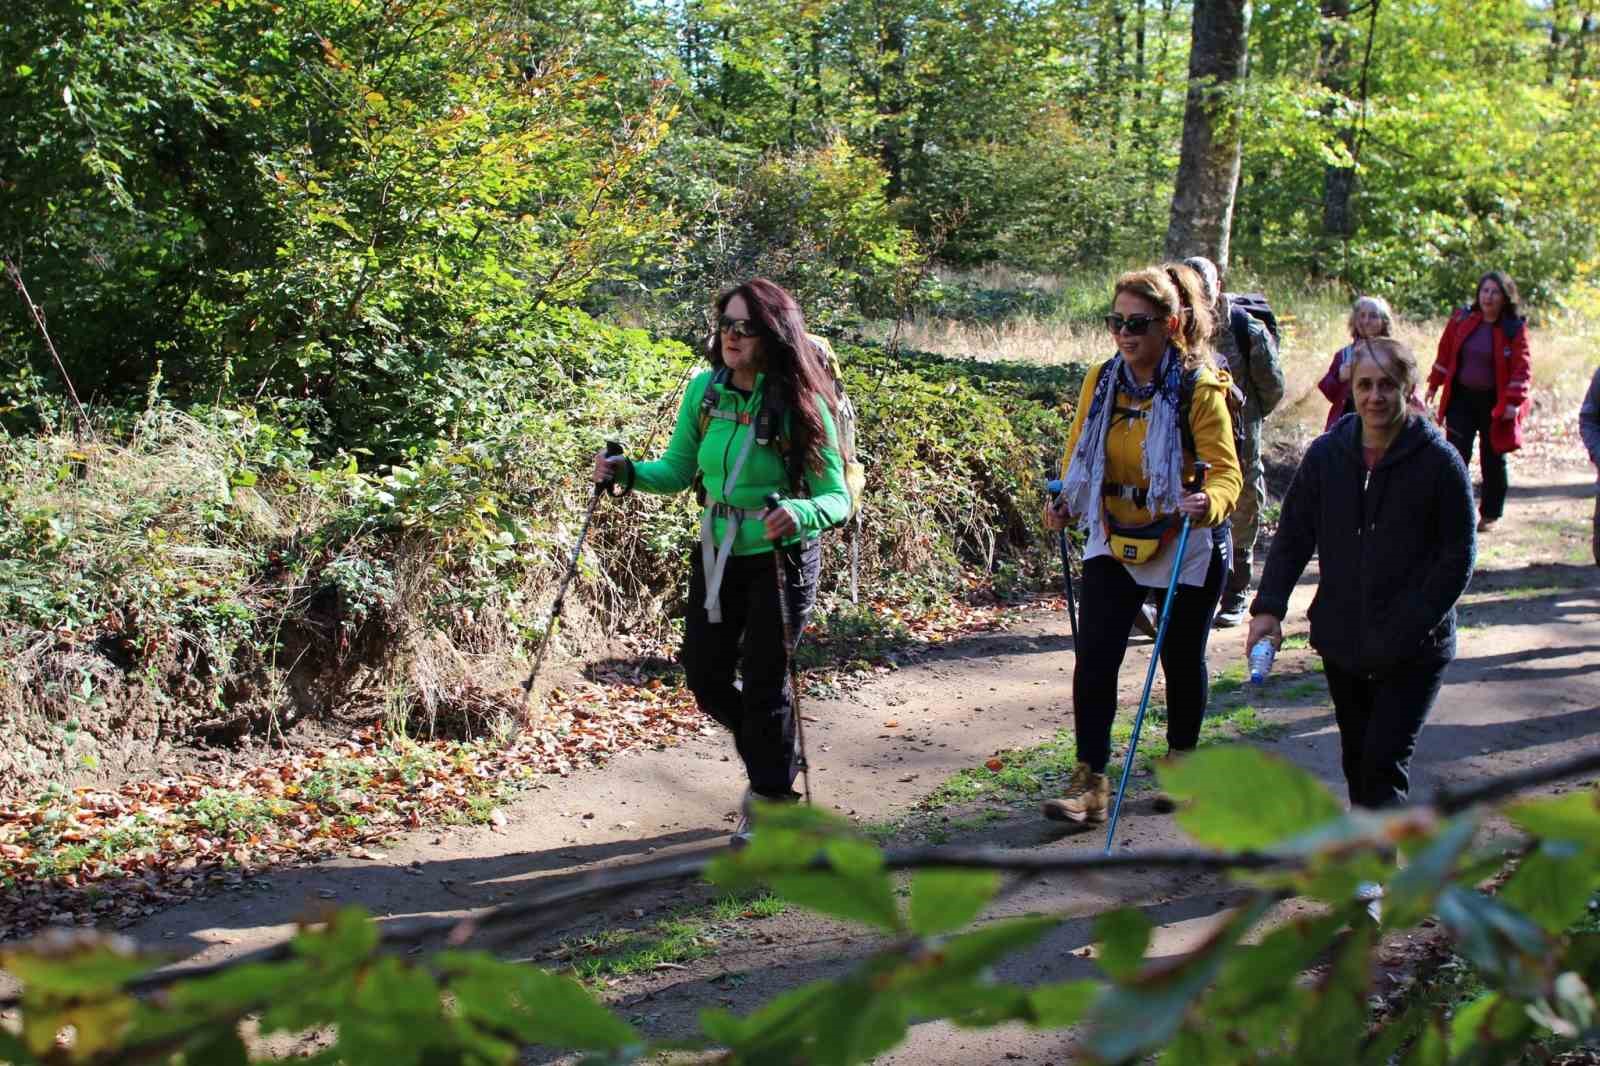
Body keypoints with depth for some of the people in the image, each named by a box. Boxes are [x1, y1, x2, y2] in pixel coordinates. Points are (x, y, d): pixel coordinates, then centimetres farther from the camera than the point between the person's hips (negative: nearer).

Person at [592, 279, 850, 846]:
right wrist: (627, 472, -13)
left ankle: (771, 803, 21)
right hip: (716, 553, 6)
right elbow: (677, 471, 5)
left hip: (781, 559, -5)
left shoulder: (801, 404, -18)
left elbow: (836, 496, -16)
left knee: (764, 682, 1)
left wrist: (800, 514, -38)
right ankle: (772, 756, 41)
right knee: (705, 677, 13)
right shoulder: (704, 389, -4)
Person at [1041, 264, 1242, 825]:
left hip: (1185, 544, -3)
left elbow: (1226, 471, -20)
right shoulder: (1101, 380, -1)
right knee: (1094, 659, -7)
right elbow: (1080, 453, 12)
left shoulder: (1200, 389, -16)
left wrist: (1208, 502, -41)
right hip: (1113, 541, 3)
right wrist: (1066, 503, -4)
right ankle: (1090, 780, 0)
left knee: (1182, 660, 12)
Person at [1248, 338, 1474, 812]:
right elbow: (1292, 536, 5)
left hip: (1415, 649, -4)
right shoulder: (1326, 453, -1)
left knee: (1385, 759, -10)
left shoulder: (1439, 461, -10)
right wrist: (1269, 606, -7)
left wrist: (1409, 628, -16)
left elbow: (1457, 558, -7)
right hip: (1342, 638, 4)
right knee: (1357, 755, 17)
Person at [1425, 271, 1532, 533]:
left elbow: (1522, 368, -8)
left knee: (1493, 458, 8)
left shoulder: (1515, 329, -6)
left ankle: (1490, 514, 20)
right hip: (1461, 397, 2)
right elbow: (1445, 353, 9)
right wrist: (1434, 385, 10)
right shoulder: (1462, 319, 1)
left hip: (1494, 402, -2)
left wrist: (1513, 401, -14)